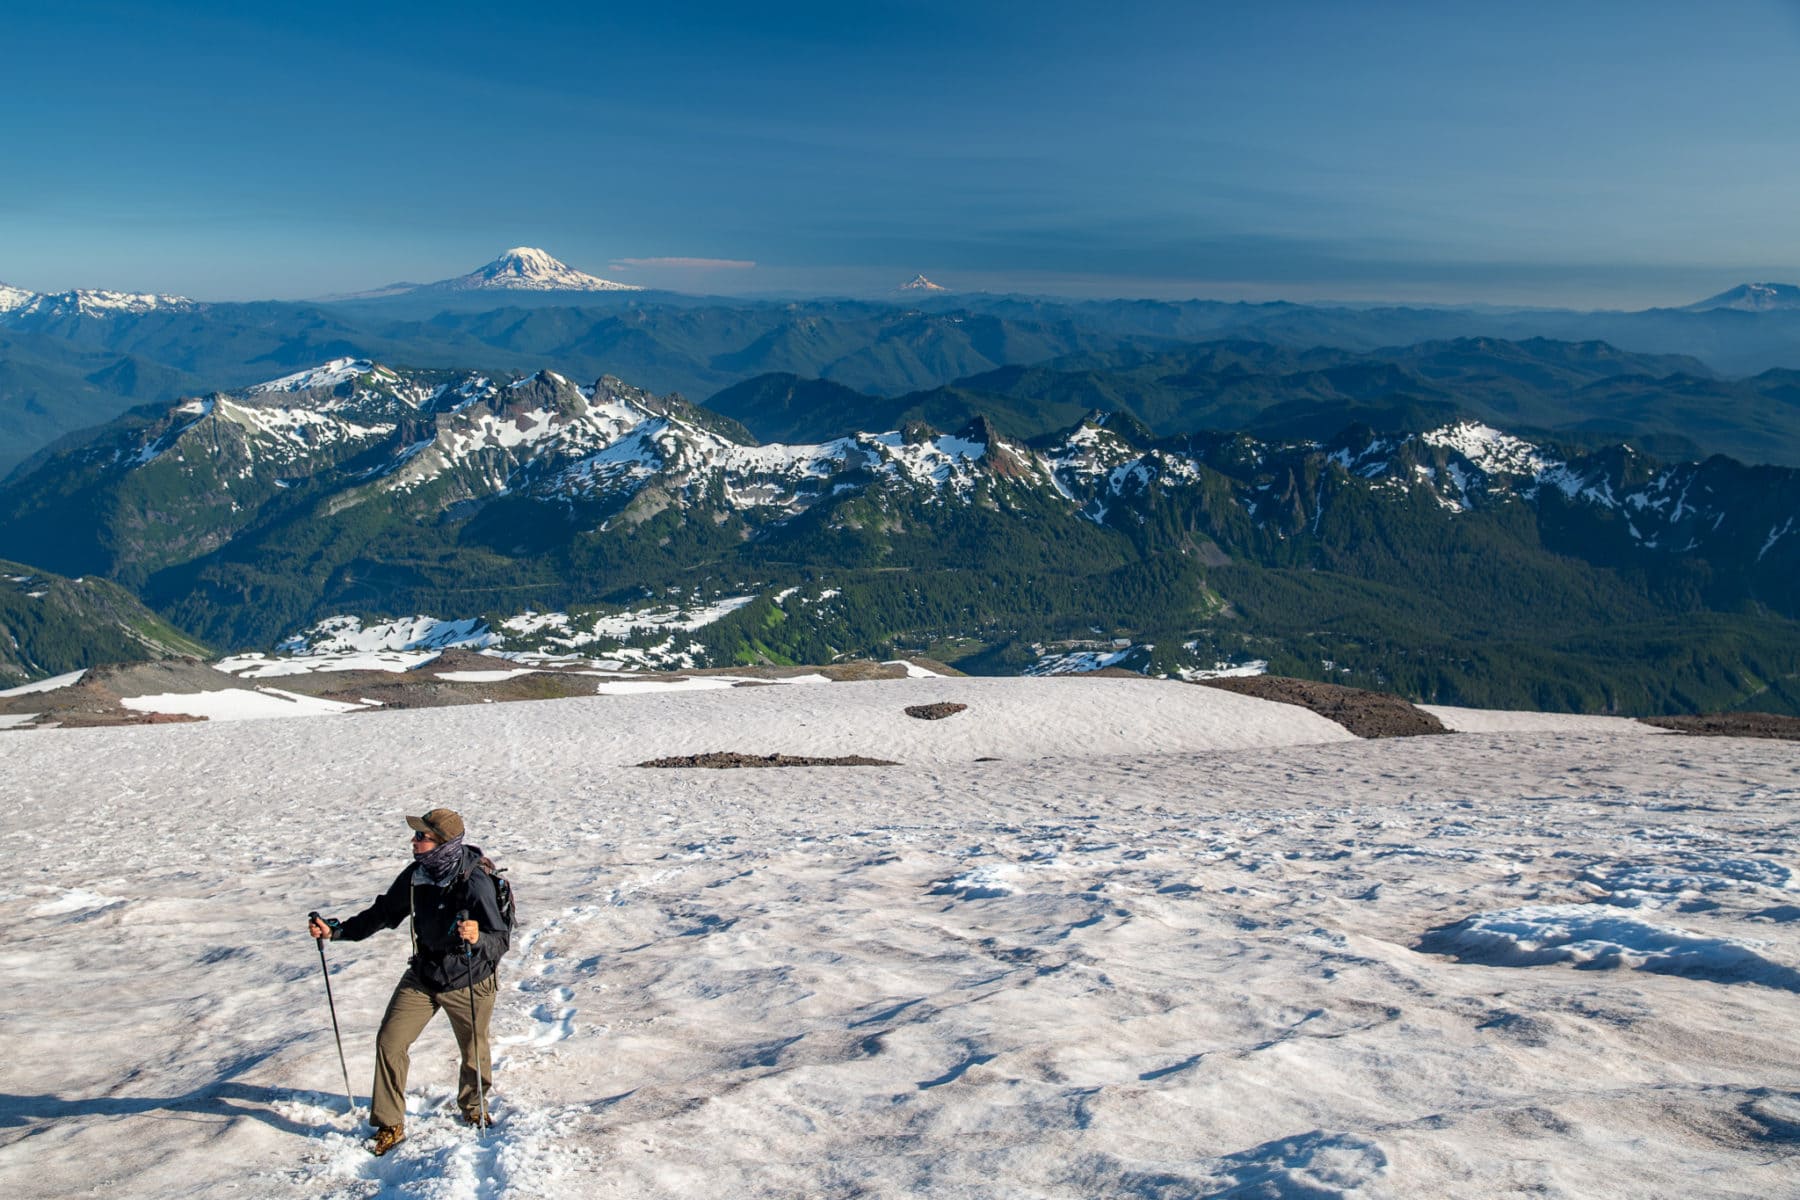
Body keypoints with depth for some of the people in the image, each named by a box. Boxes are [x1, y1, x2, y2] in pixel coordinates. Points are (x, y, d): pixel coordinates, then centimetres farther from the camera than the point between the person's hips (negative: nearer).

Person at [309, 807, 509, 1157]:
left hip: (469, 983, -5)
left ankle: (473, 1107, 45)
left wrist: (477, 938, -55)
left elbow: (499, 941, -33)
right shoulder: (416, 875, -10)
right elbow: (384, 913, 8)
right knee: (390, 1042, -1)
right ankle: (390, 1127, 17)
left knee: (475, 1052, 14)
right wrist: (336, 930, 1)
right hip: (423, 974, 5)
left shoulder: (475, 883, -30)